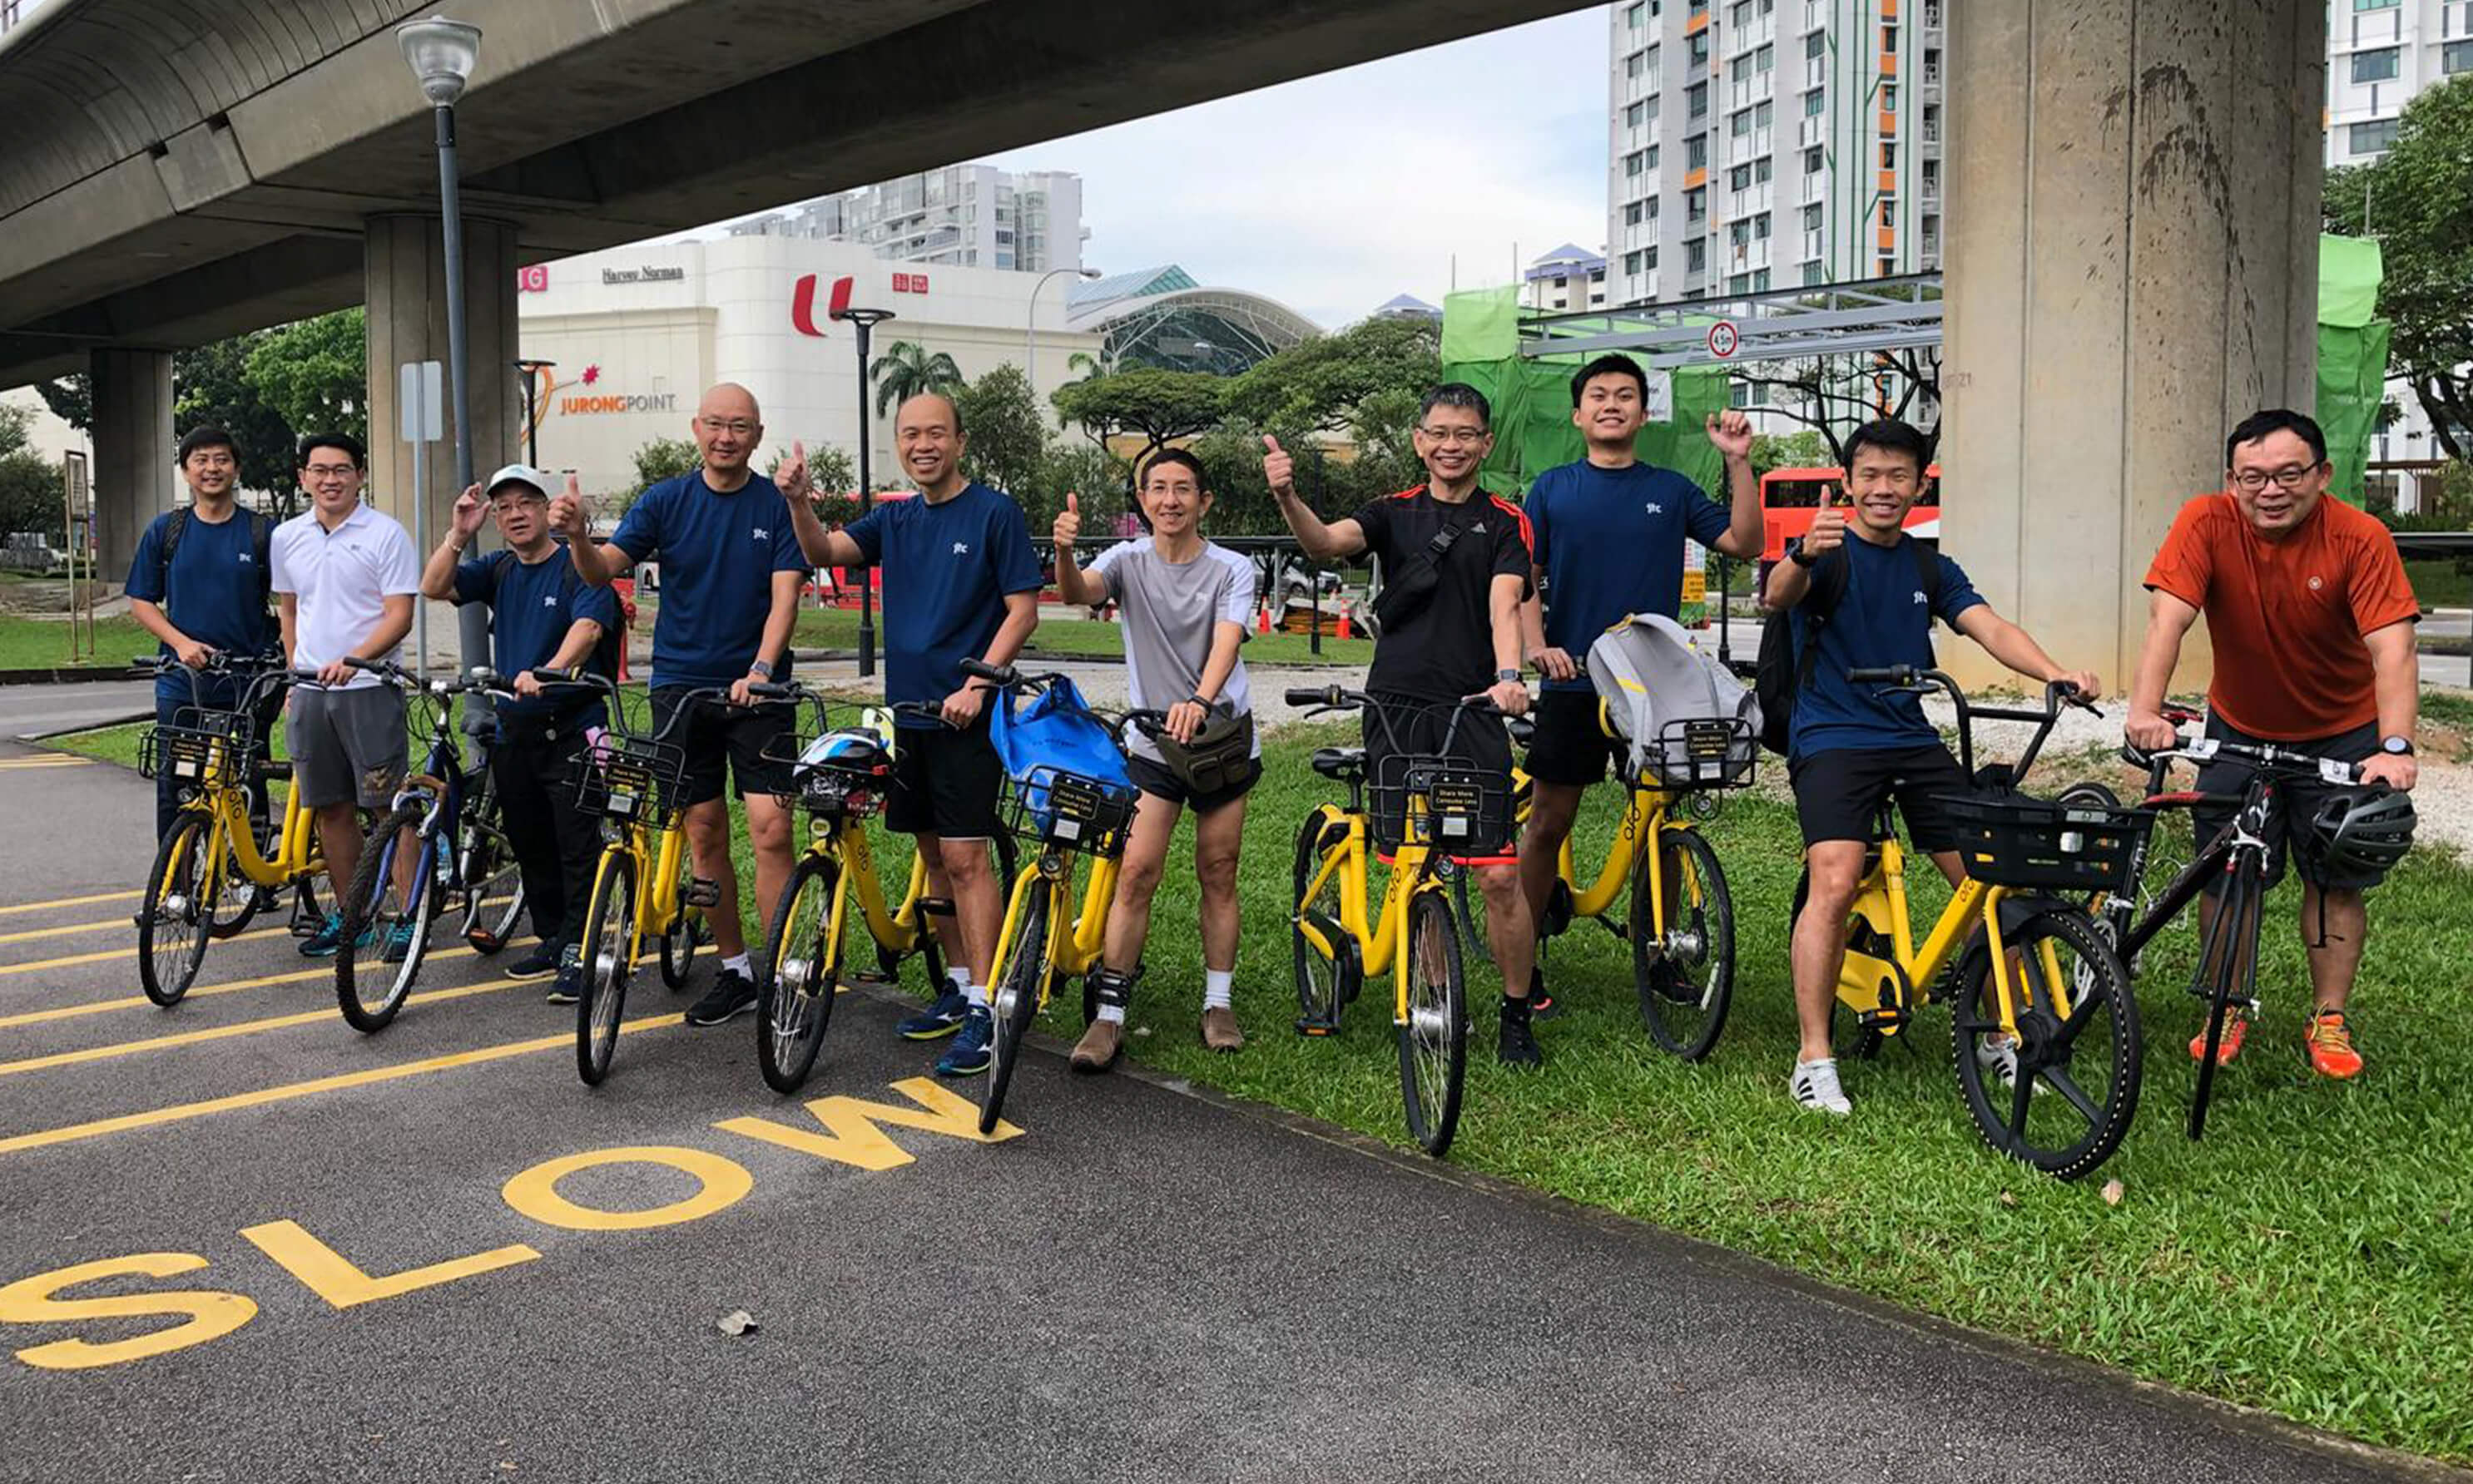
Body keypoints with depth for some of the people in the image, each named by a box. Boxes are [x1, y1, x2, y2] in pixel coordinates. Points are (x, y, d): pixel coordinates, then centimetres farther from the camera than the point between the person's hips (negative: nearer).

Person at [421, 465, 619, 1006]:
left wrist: (546, 672, -39)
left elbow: (587, 626, -23)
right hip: (513, 729, 7)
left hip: (572, 727, -7)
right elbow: (434, 588, 4)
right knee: (529, 844, 14)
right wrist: (458, 534, -9)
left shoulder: (579, 567, -7)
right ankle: (551, 939, 26)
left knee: (578, 845, -7)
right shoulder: (498, 570, 13)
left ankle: (578, 955, -3)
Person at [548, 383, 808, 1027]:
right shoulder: (665, 501, 4)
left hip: (756, 690, -2)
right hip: (681, 686, 2)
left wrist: (760, 670, -23)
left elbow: (784, 594, -8)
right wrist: (577, 536, -29)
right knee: (705, 833, 7)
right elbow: (603, 571, -7)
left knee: (770, 829, -11)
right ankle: (734, 970, 19)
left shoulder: (777, 505, -1)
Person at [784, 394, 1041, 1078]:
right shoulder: (896, 519, 12)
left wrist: (975, 685, -17)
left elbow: (1023, 609, -8)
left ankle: (983, 1009, -8)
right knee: (935, 855, 11)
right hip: (907, 708, 6)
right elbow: (824, 551, -1)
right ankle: (957, 986, 22)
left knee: (964, 855, -10)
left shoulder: (994, 513, -5)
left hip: (966, 712, -6)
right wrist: (798, 501, -21)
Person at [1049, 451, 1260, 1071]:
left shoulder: (1231, 569, -5)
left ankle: (1219, 1004, 19)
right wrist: (1064, 553, -43)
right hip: (1151, 741, 0)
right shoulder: (1129, 560, -1)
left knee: (1218, 874, 7)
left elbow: (1226, 642, -21)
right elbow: (1077, 593, -20)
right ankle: (1109, 1016, -2)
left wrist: (1200, 702, -39)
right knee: (1137, 871, -6)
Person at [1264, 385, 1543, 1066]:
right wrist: (1287, 497, -29)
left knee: (1500, 875, -6)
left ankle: (1516, 1018, 10)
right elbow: (1327, 543, -8)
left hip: (1472, 711, -2)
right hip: (1396, 709, 2)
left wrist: (1508, 675, -28)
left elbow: (1504, 603, -9)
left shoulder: (1506, 521, 6)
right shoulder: (1395, 512, 11)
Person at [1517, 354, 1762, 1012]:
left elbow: (1744, 542, 3)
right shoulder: (1551, 490, 5)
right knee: (1548, 820, 1)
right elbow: (1523, 578, 3)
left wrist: (1739, 462, -6)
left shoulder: (1671, 490, 9)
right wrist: (1537, 645, -13)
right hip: (1572, 681, -1)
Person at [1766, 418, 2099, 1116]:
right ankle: (1814, 1059, -15)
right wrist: (1804, 556, -47)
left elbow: (1989, 626, 0)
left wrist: (2054, 673, -19)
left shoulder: (1931, 569, 15)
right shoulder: (1827, 552, -1)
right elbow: (1777, 597, -23)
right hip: (1833, 738, -5)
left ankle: (1996, 1037, 19)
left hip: (1912, 739, 6)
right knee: (1835, 883, -24)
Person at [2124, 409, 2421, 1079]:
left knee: (2337, 878, 5)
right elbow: (2168, 616, -29)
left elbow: (2393, 648, -29)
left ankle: (2329, 1020, 18)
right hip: (2239, 729, 1)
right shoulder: (2207, 522, -20)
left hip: (2341, 734, -1)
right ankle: (2230, 1010, 17)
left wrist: (2396, 746, -42)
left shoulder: (2361, 539, -22)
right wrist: (2146, 710, -44)